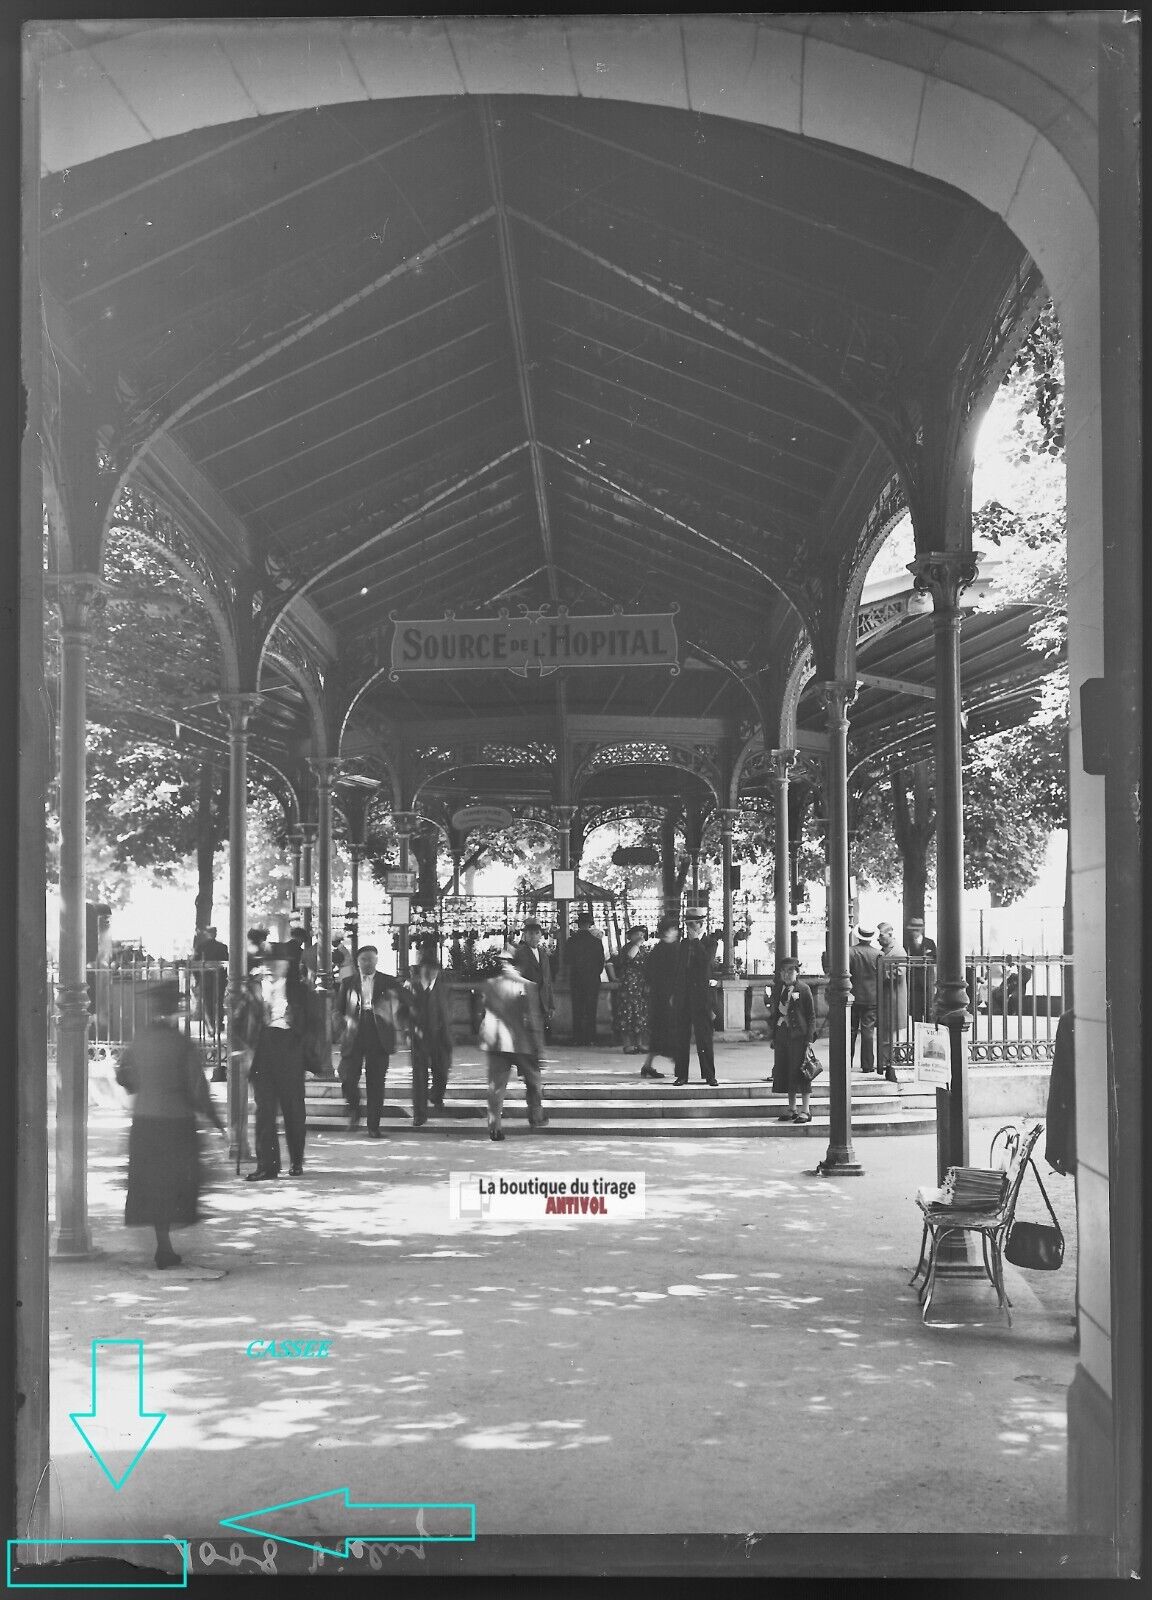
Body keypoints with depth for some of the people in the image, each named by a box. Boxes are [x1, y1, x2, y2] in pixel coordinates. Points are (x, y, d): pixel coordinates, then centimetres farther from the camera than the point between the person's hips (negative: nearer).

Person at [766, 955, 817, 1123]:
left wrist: (809, 1038, -10)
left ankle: (805, 1110, 1)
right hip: (781, 1034, 5)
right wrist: (773, 1036, 10)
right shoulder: (777, 990, 12)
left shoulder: (803, 989, -3)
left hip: (798, 1035, -5)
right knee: (784, 1071, 7)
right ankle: (791, 1109, 17)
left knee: (800, 1071, -4)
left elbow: (811, 1015, -4)